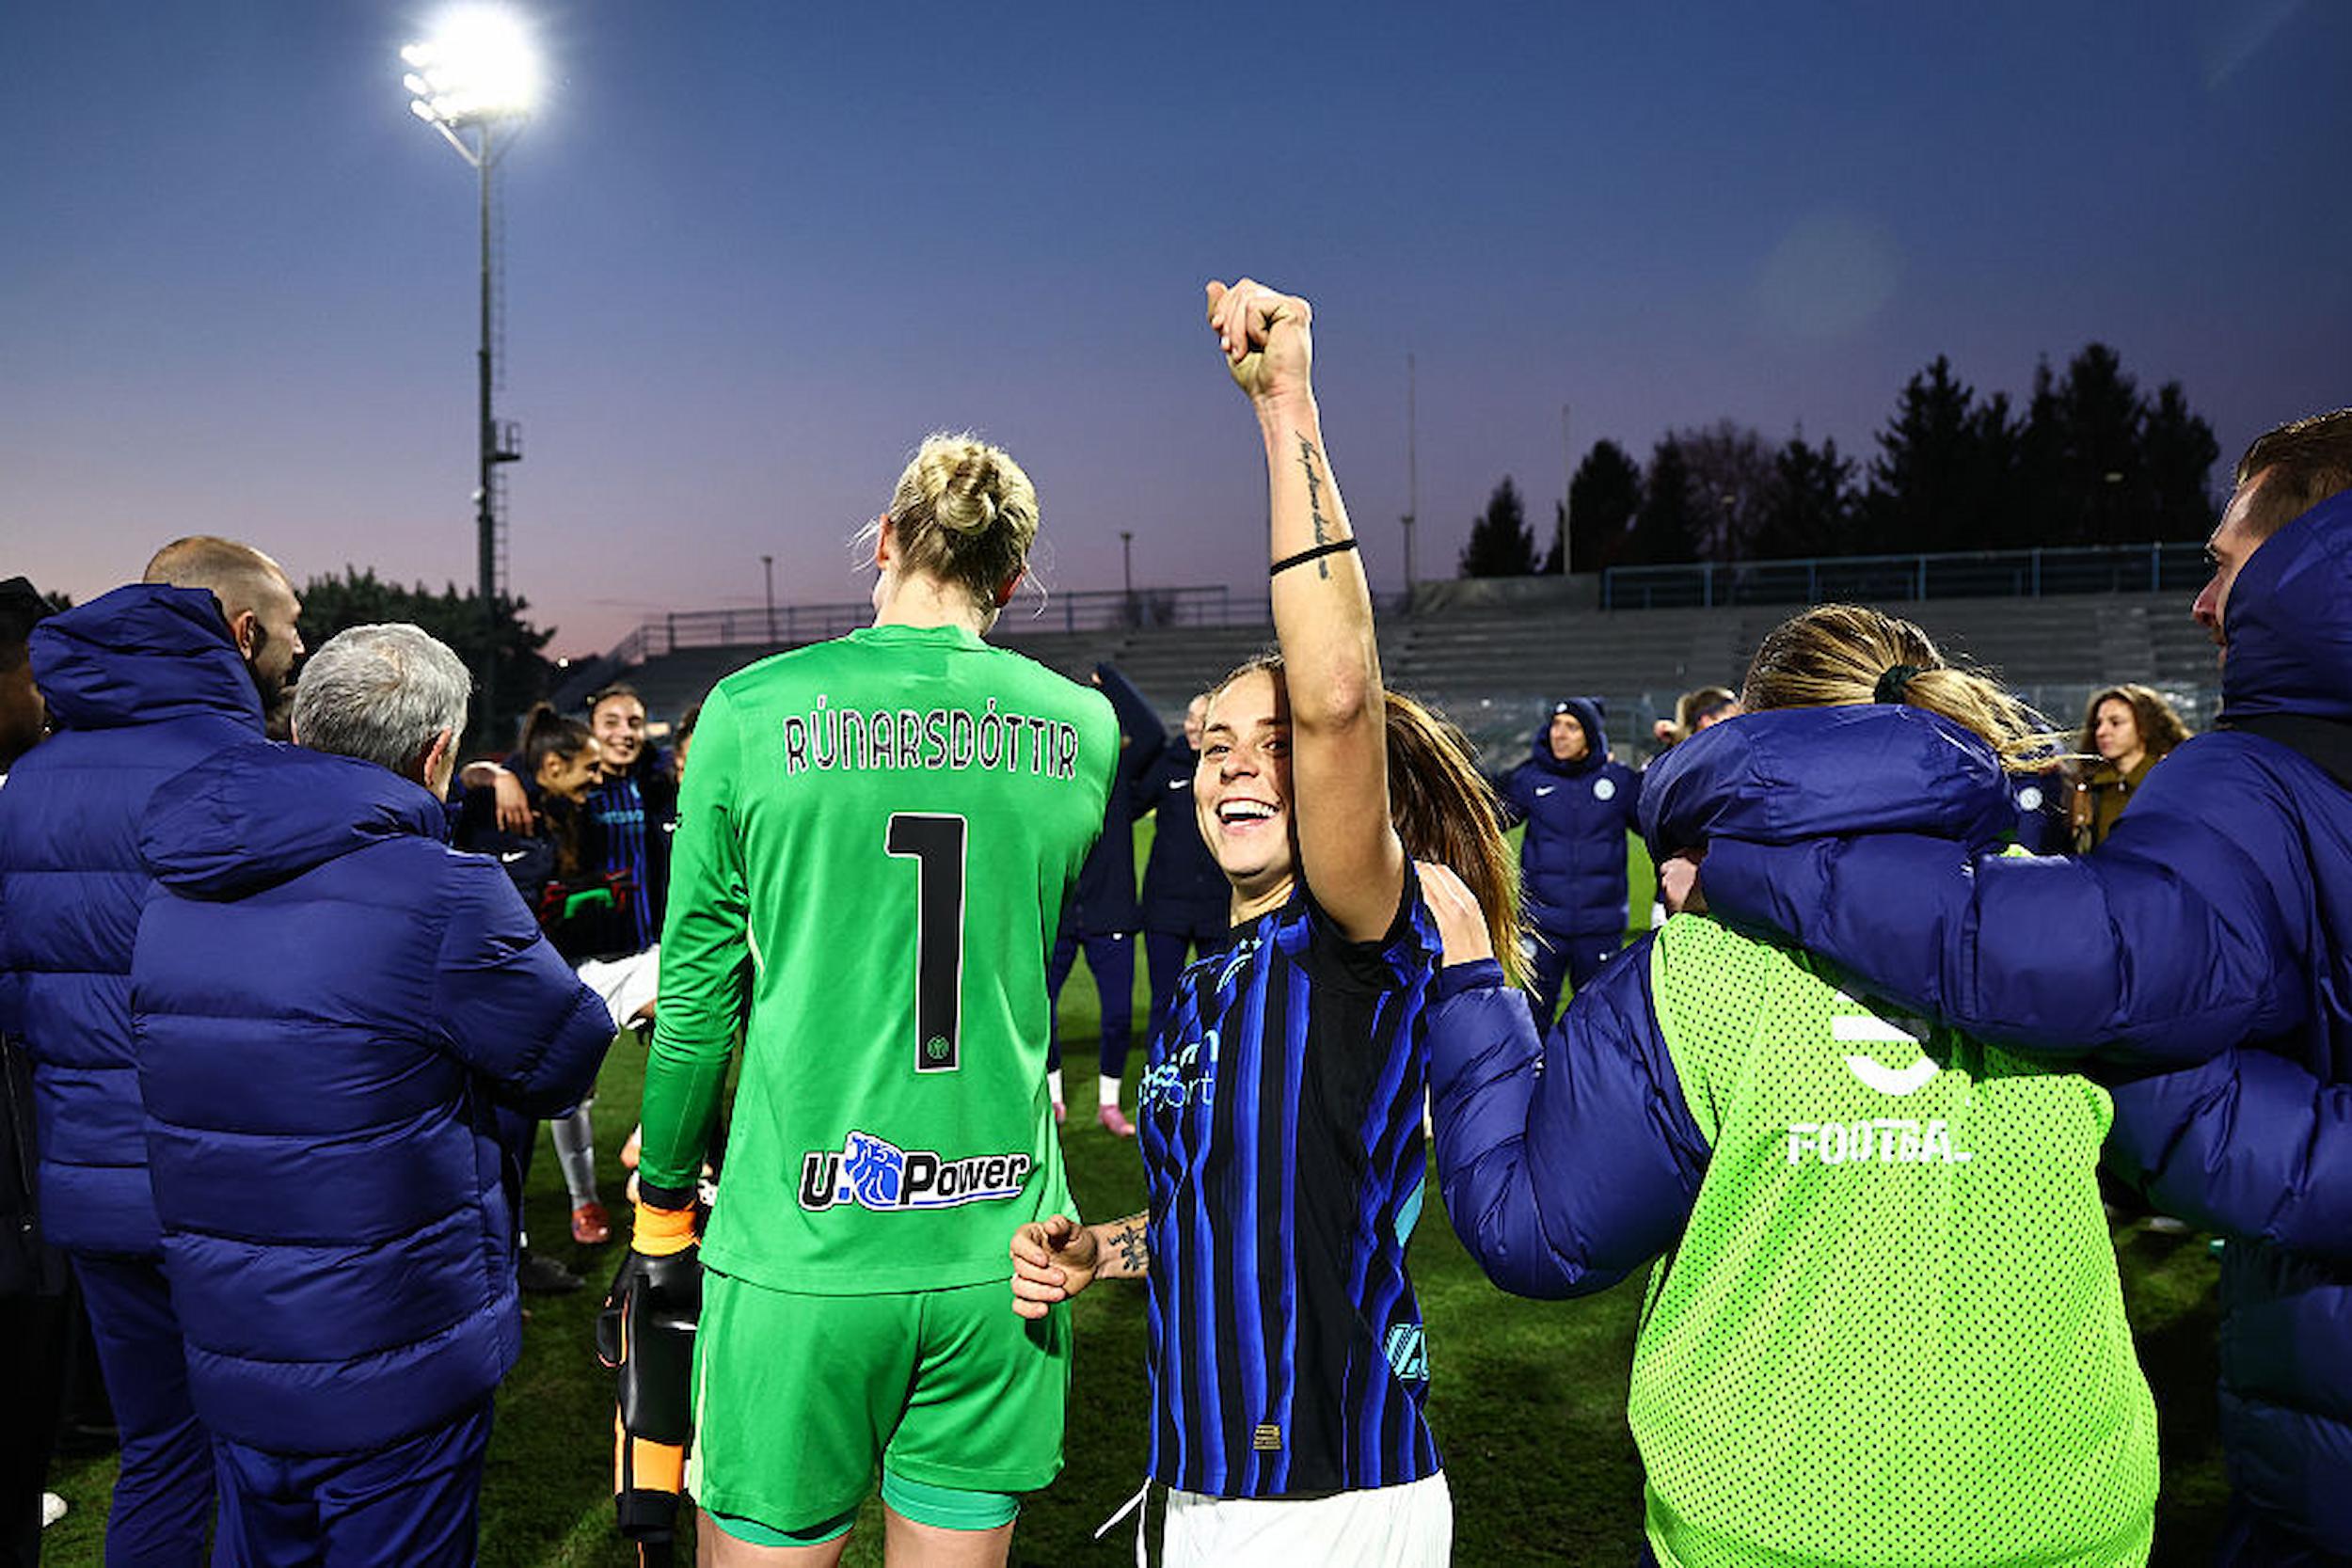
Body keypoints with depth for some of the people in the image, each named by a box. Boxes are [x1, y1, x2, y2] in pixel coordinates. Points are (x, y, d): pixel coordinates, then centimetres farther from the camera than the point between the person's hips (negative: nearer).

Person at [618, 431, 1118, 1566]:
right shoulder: (1086, 728, 0)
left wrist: (661, 1208, 11)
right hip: (1000, 1252, 3)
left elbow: (697, 994, -1)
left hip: (801, 1247, -2)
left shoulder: (751, 710, -6)